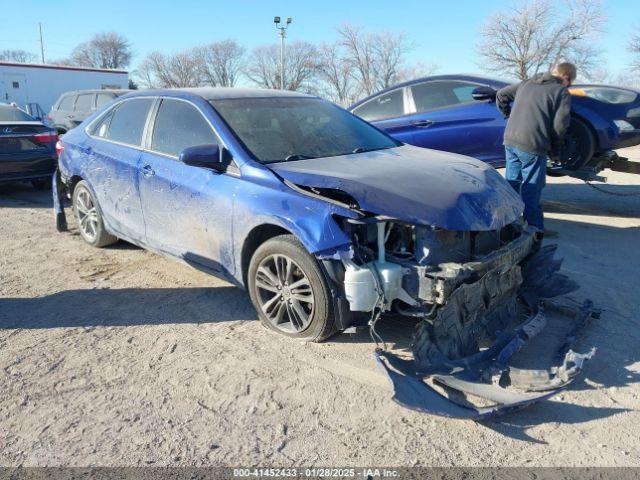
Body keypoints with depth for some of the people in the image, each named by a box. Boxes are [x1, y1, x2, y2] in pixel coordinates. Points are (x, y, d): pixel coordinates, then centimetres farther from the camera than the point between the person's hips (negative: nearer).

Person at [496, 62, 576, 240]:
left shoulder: (527, 83, 17)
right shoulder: (562, 93, 0)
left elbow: (501, 95, 23)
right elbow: (560, 125, -8)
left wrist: (509, 115, 31)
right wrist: (554, 148, 6)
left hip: (510, 141, 6)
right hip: (532, 146, -5)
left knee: (511, 184, 16)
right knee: (531, 190, 3)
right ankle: (535, 229, 9)